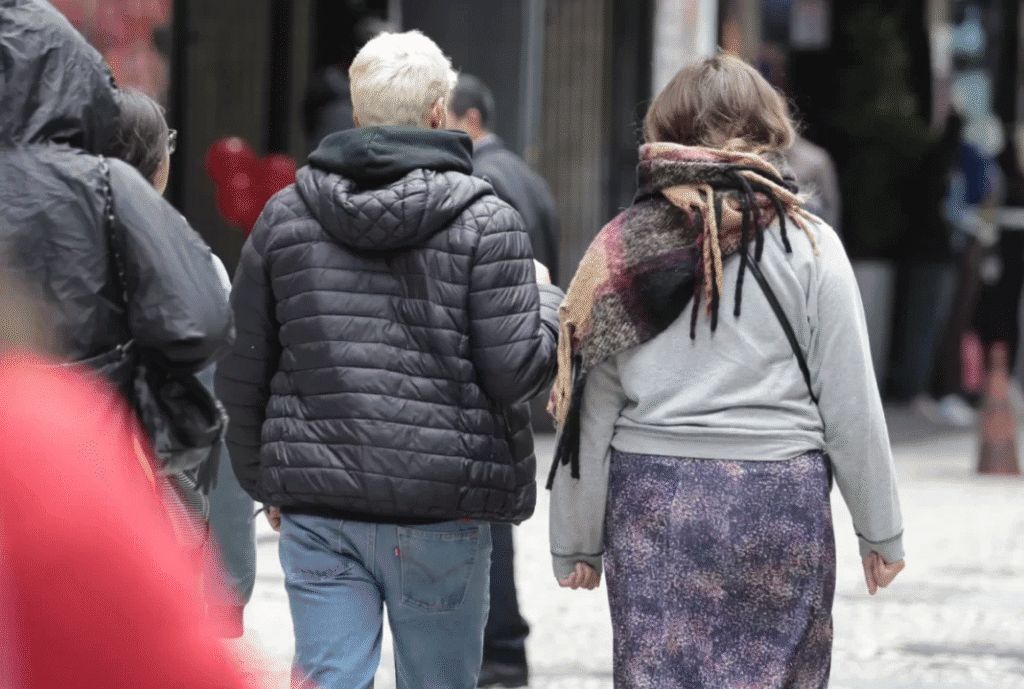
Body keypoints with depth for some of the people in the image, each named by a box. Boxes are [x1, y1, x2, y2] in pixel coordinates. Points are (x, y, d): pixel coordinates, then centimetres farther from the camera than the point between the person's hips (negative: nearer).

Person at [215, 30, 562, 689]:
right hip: (442, 511, -2)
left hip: (318, 510, 3)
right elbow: (515, 369, -9)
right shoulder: (484, 221, -5)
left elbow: (242, 371, 9)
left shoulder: (285, 214, 6)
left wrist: (265, 481, 21)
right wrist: (544, 296, 12)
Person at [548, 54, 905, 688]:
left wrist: (577, 542, 13)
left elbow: (588, 415, 4)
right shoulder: (808, 245, -3)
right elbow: (852, 404, -2)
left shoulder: (622, 248, 2)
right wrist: (881, 531, 9)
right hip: (780, 504, -1)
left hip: (652, 500, 1)